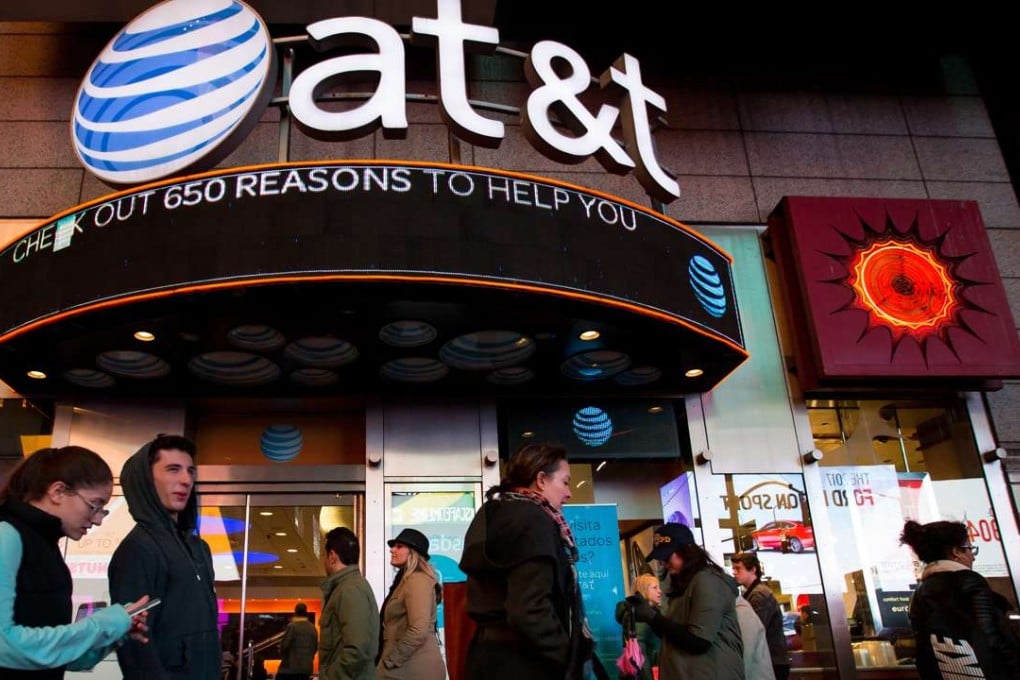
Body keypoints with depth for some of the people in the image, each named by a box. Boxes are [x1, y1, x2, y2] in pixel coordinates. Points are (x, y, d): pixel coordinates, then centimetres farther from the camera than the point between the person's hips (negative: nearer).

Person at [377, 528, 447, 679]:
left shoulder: (417, 580, -14)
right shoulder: (405, 580, 17)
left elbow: (418, 631, -24)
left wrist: (389, 661, -16)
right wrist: (387, 658, 10)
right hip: (408, 666, 10)